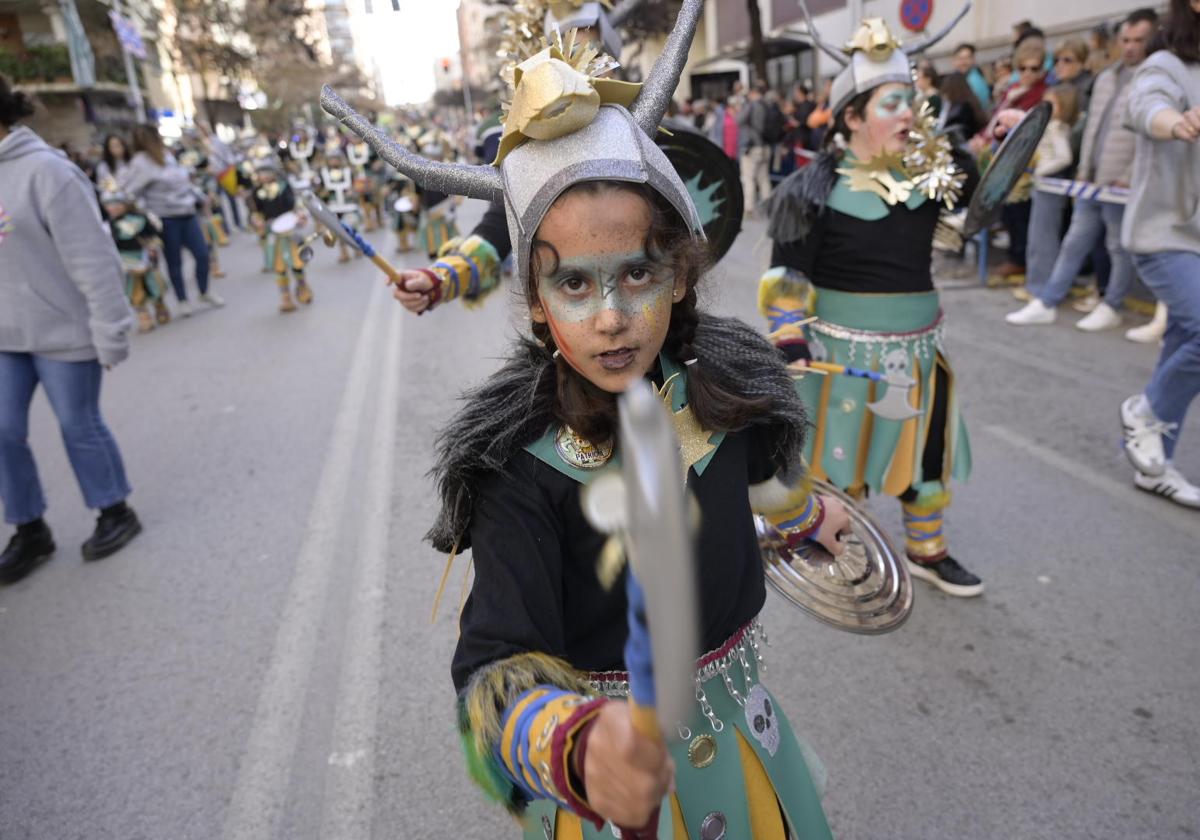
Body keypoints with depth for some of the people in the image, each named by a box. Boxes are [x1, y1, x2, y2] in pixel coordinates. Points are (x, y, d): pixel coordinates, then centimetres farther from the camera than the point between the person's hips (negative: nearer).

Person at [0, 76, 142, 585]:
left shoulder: (44, 170, -15)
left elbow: (93, 258, -17)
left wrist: (110, 333, -18)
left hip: (63, 331, -7)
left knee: (79, 426, 6)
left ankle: (116, 514, 26)